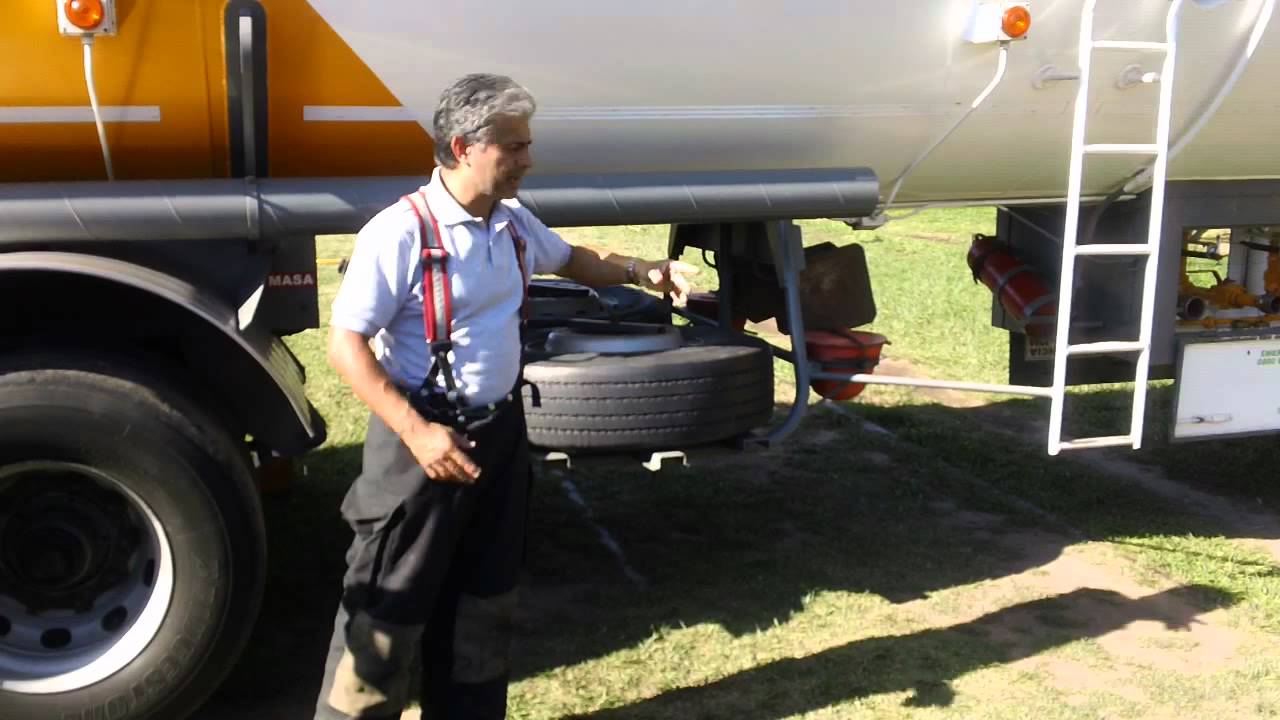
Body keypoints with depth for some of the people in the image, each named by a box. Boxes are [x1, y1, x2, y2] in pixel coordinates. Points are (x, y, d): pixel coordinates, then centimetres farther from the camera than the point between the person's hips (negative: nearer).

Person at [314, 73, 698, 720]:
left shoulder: (512, 223, 4)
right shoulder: (401, 234, -20)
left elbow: (568, 260, 26)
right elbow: (346, 345, -19)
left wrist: (642, 272, 11)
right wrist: (416, 432, -26)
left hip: (501, 432, 8)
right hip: (427, 439, -7)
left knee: (486, 597, 19)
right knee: (390, 609, 1)